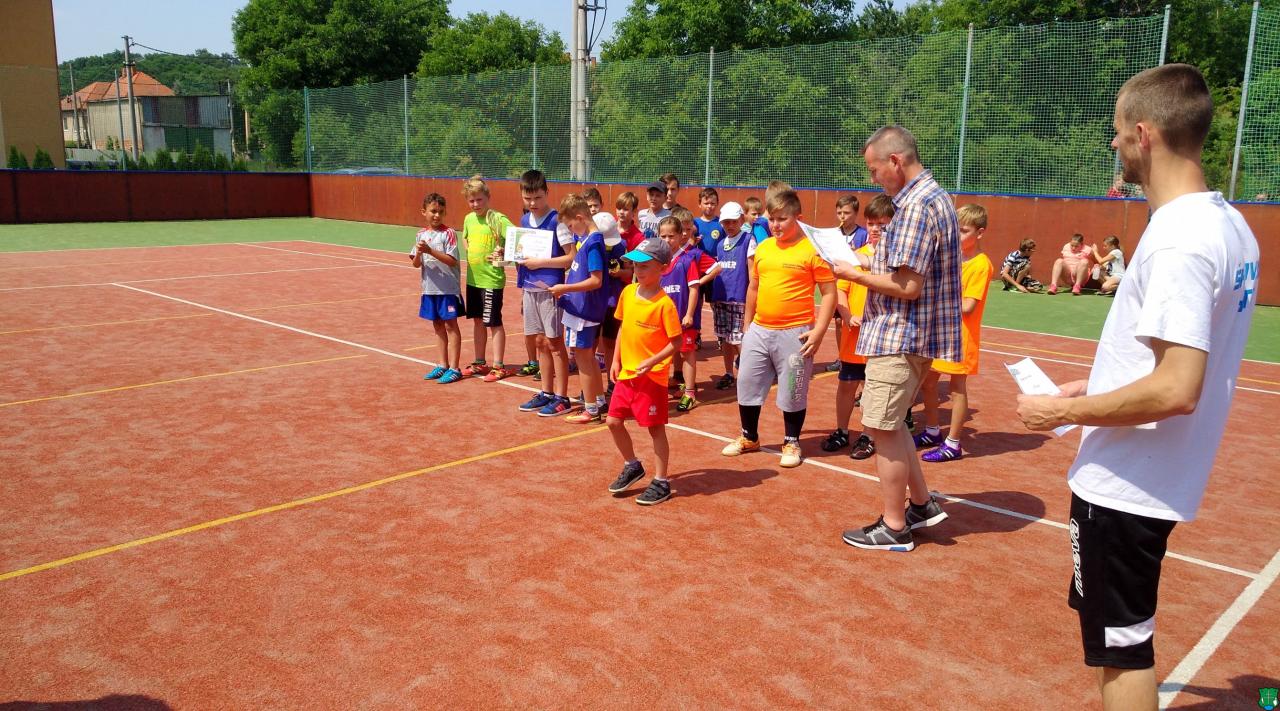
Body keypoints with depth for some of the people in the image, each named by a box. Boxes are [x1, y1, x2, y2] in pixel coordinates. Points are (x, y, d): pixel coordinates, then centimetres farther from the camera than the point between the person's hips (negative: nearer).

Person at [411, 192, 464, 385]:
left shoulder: (448, 233, -9)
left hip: (448, 288, -6)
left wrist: (430, 251, -24)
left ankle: (454, 368, 4)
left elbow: (452, 260, -17)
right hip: (430, 288, 6)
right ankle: (443, 365, 24)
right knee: (438, 326, 13)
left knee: (451, 326, -1)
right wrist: (418, 253, -15)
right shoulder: (422, 234, 7)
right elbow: (416, 264, 7)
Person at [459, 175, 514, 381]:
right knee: (477, 320, 15)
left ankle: (498, 367, 9)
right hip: (473, 278, 7)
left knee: (494, 323, 0)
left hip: (492, 278, -7)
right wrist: (470, 252, 9)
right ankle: (480, 363, 27)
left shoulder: (498, 219, -14)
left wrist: (503, 251, -30)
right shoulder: (469, 219, 7)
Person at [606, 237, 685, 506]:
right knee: (614, 421, 11)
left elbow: (676, 341, -14)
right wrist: (616, 360, 10)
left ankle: (661, 483, 16)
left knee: (655, 428, 3)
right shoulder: (628, 292, 3)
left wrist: (652, 362, -23)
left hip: (652, 377, -7)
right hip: (626, 373, 7)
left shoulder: (664, 304, -16)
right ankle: (632, 466, 33)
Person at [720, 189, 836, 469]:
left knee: (793, 392, 6)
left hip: (795, 333, -6)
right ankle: (749, 437, 32)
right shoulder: (762, 248, 8)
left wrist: (818, 331, -16)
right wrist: (747, 326, 18)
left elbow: (829, 293, -9)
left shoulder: (812, 249, -9)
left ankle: (792, 443, 25)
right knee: (747, 384, 13)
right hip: (759, 330, 6)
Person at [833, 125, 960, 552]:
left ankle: (894, 528, 12)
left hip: (899, 339, -11)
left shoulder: (916, 206, -19)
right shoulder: (933, 196, 14)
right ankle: (922, 505, 29)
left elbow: (909, 286, -23)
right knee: (890, 423, 20)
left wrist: (855, 274, -13)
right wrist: (875, 269, 8)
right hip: (907, 335, 11)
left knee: (883, 428, 0)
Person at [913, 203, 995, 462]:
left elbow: (967, 306, -21)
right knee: (927, 382, 14)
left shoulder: (981, 264, -15)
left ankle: (953, 445, 11)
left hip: (960, 334, -8)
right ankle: (932, 433, 31)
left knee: (957, 387, 1)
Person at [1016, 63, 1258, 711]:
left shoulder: (1178, 239, -23)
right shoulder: (1228, 224, 7)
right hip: (1152, 479, 9)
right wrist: (1097, 388, 15)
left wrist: (1063, 412, -18)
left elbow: (1177, 389, -29)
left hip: (1124, 484, -9)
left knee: (1121, 646, 6)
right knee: (1118, 635, 25)